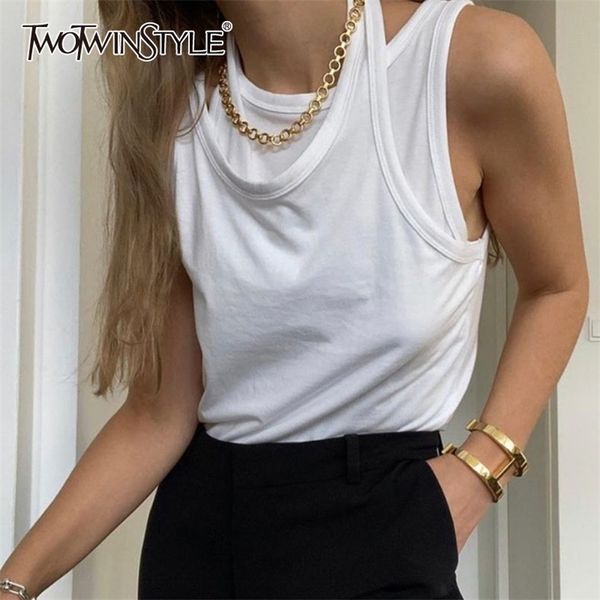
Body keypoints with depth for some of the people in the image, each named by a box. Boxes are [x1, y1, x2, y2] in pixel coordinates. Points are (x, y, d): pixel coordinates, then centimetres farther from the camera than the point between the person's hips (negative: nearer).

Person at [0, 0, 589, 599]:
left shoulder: (480, 60, -17)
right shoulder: (171, 106, -7)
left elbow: (556, 288, 0)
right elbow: (160, 413, -7)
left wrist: (478, 469, -11)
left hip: (380, 519, -3)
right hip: (200, 514, 4)